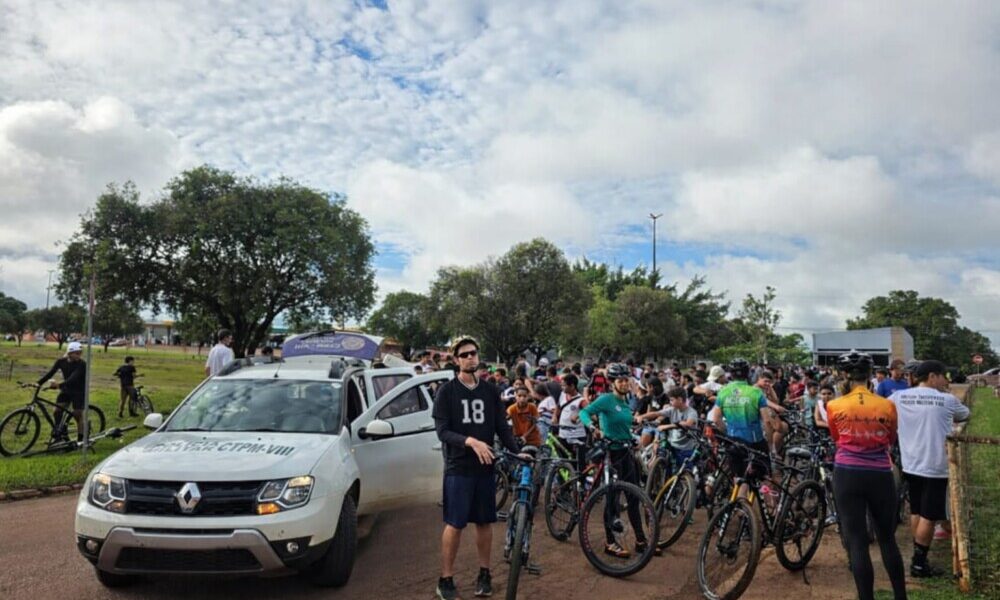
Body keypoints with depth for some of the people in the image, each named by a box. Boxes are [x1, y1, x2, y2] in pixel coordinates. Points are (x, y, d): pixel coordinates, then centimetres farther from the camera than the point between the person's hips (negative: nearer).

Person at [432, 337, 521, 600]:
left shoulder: (490, 390, 6)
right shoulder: (446, 391, -3)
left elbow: (502, 427, 6)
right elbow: (442, 431, -11)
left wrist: (517, 452, -8)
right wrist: (470, 441, -26)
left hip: (485, 467, 3)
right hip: (458, 468, -3)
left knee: (485, 522, 10)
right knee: (454, 525, 0)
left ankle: (484, 573, 25)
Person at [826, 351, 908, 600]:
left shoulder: (835, 406, -6)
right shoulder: (887, 406, -4)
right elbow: (891, 440, 12)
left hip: (847, 475, -2)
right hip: (880, 476, 2)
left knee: (856, 542, 4)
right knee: (887, 539, 19)